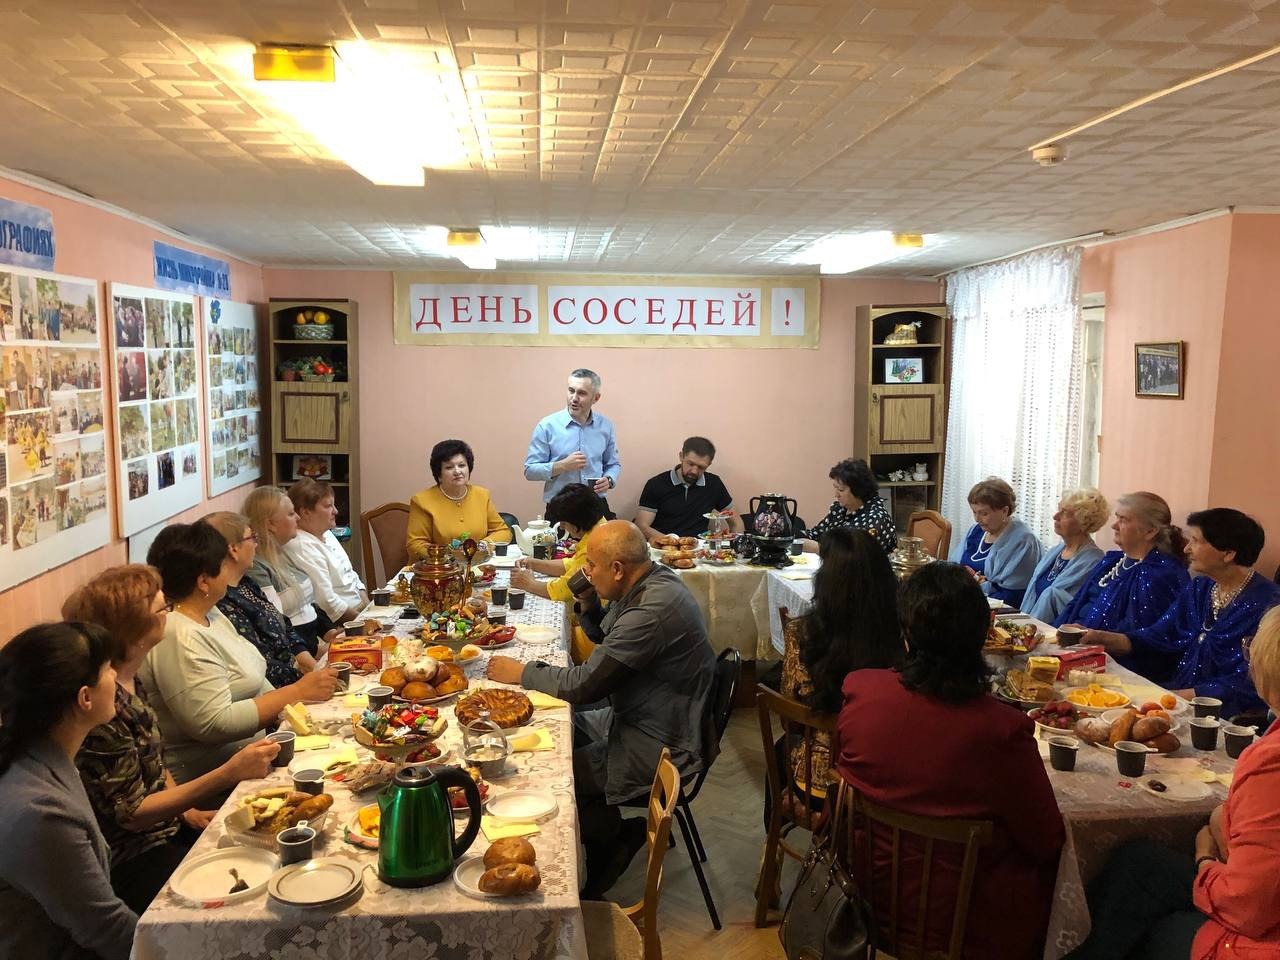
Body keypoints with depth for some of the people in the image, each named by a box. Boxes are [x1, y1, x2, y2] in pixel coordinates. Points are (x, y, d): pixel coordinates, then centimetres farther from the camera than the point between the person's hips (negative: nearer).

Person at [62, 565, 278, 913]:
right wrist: (230, 773, -27)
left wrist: (190, 812, 0)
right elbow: (131, 814, -21)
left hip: (167, 832, 8)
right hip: (132, 861, -8)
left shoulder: (131, 684, 2)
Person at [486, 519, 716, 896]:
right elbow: (600, 633, 17)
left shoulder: (653, 610, -30)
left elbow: (585, 684, -23)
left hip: (660, 745, -10)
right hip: (638, 718, 10)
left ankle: (616, 836, 16)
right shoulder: (651, 582, 0)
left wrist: (521, 673, -10)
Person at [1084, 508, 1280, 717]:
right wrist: (1099, 638, -5)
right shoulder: (1199, 589, 10)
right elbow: (1157, 638, 9)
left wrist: (1178, 696, -23)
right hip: (1176, 688, 7)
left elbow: (1246, 686, -19)